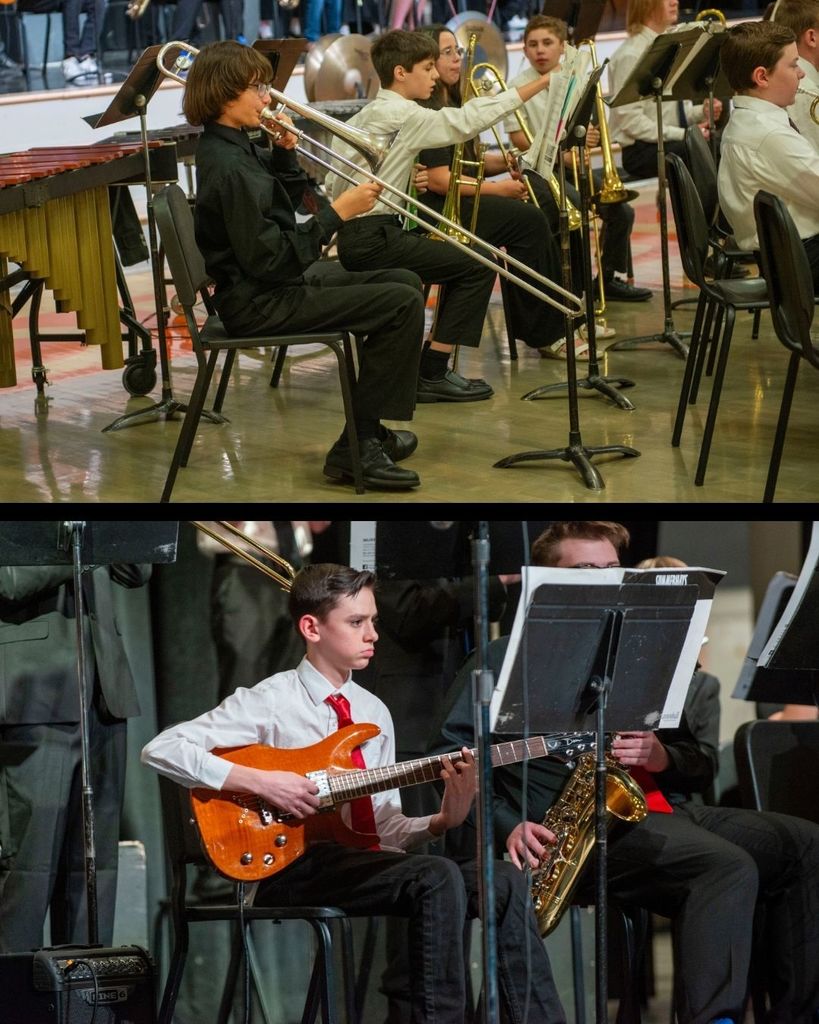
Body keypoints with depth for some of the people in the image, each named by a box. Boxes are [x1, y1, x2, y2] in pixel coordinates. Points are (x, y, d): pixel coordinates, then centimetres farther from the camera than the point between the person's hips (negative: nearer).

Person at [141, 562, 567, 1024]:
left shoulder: (374, 712, 18)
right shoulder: (270, 702, -1)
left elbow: (384, 829, 15)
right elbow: (161, 750, -10)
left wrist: (442, 819, -6)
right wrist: (260, 782, -17)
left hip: (361, 860, 6)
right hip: (295, 868, -6)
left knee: (507, 881, -15)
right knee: (438, 877, -31)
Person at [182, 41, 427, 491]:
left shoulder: (230, 146, 8)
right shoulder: (229, 167, -24)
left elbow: (286, 201, 21)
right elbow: (270, 259, -26)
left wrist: (284, 150, 3)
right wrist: (336, 214, -21)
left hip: (281, 281, 11)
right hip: (260, 304, -11)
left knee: (405, 283, 16)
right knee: (403, 306, -15)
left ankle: (368, 427, 20)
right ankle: (355, 449, -10)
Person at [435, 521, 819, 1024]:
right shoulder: (512, 657, 10)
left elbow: (702, 765, 20)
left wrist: (661, 756, -3)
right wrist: (506, 826, -13)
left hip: (665, 808, 7)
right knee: (729, 867, -32)